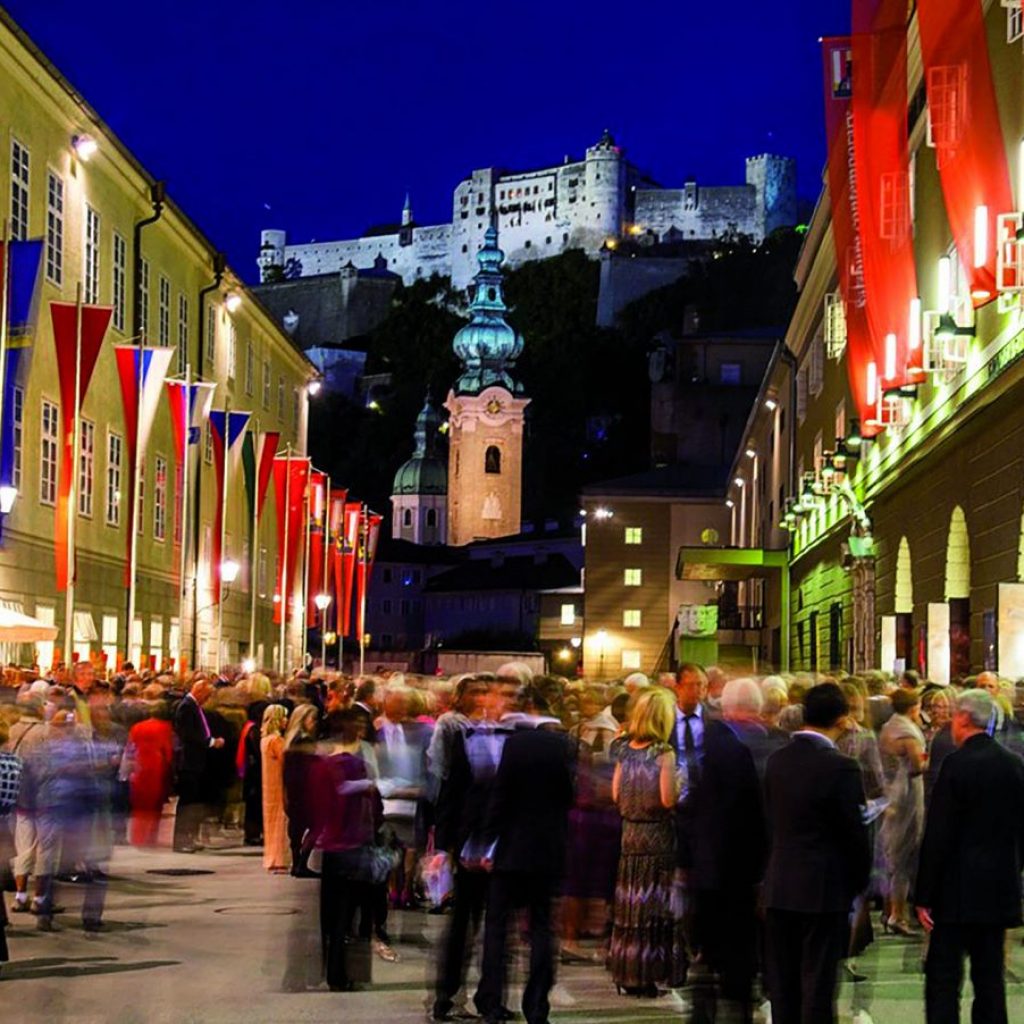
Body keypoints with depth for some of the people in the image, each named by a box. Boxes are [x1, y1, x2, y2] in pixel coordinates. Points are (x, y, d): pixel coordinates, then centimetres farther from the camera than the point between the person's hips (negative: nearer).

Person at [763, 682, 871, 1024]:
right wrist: (859, 881, 3)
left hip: (780, 888, 5)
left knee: (782, 986, 11)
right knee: (818, 985, 1)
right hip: (825, 890, -5)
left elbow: (771, 822, 7)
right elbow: (855, 833, -12)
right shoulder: (840, 767, -16)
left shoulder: (777, 761, 2)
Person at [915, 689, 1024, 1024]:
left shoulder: (957, 764, -14)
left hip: (958, 889, -6)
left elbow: (938, 836, -14)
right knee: (990, 976, 12)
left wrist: (924, 896, -10)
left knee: (943, 976, -3)